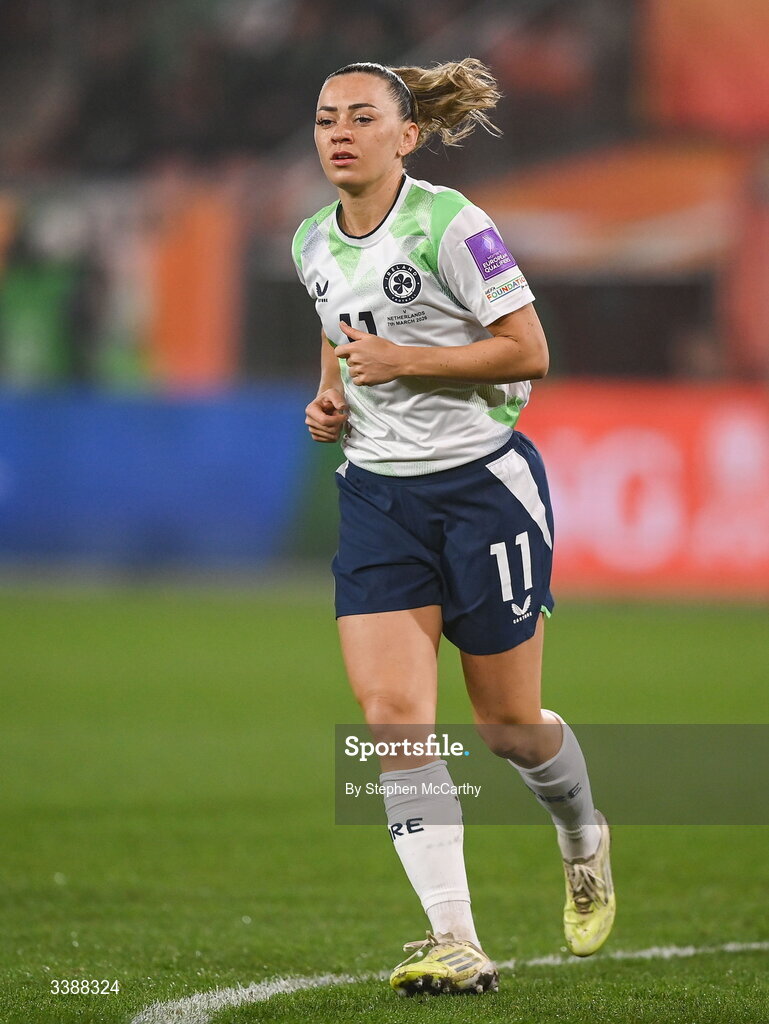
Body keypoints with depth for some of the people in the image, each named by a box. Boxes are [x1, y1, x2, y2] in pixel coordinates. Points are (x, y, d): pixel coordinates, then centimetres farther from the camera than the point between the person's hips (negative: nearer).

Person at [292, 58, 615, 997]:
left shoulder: (450, 226, -15)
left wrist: (405, 361, -20)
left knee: (505, 722, 6)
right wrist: (330, 400, 6)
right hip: (378, 494, 5)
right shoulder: (312, 244, 6)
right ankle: (456, 943, -13)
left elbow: (528, 352, -14)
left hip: (482, 484, -5)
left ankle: (583, 841, 40)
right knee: (389, 709, -12)